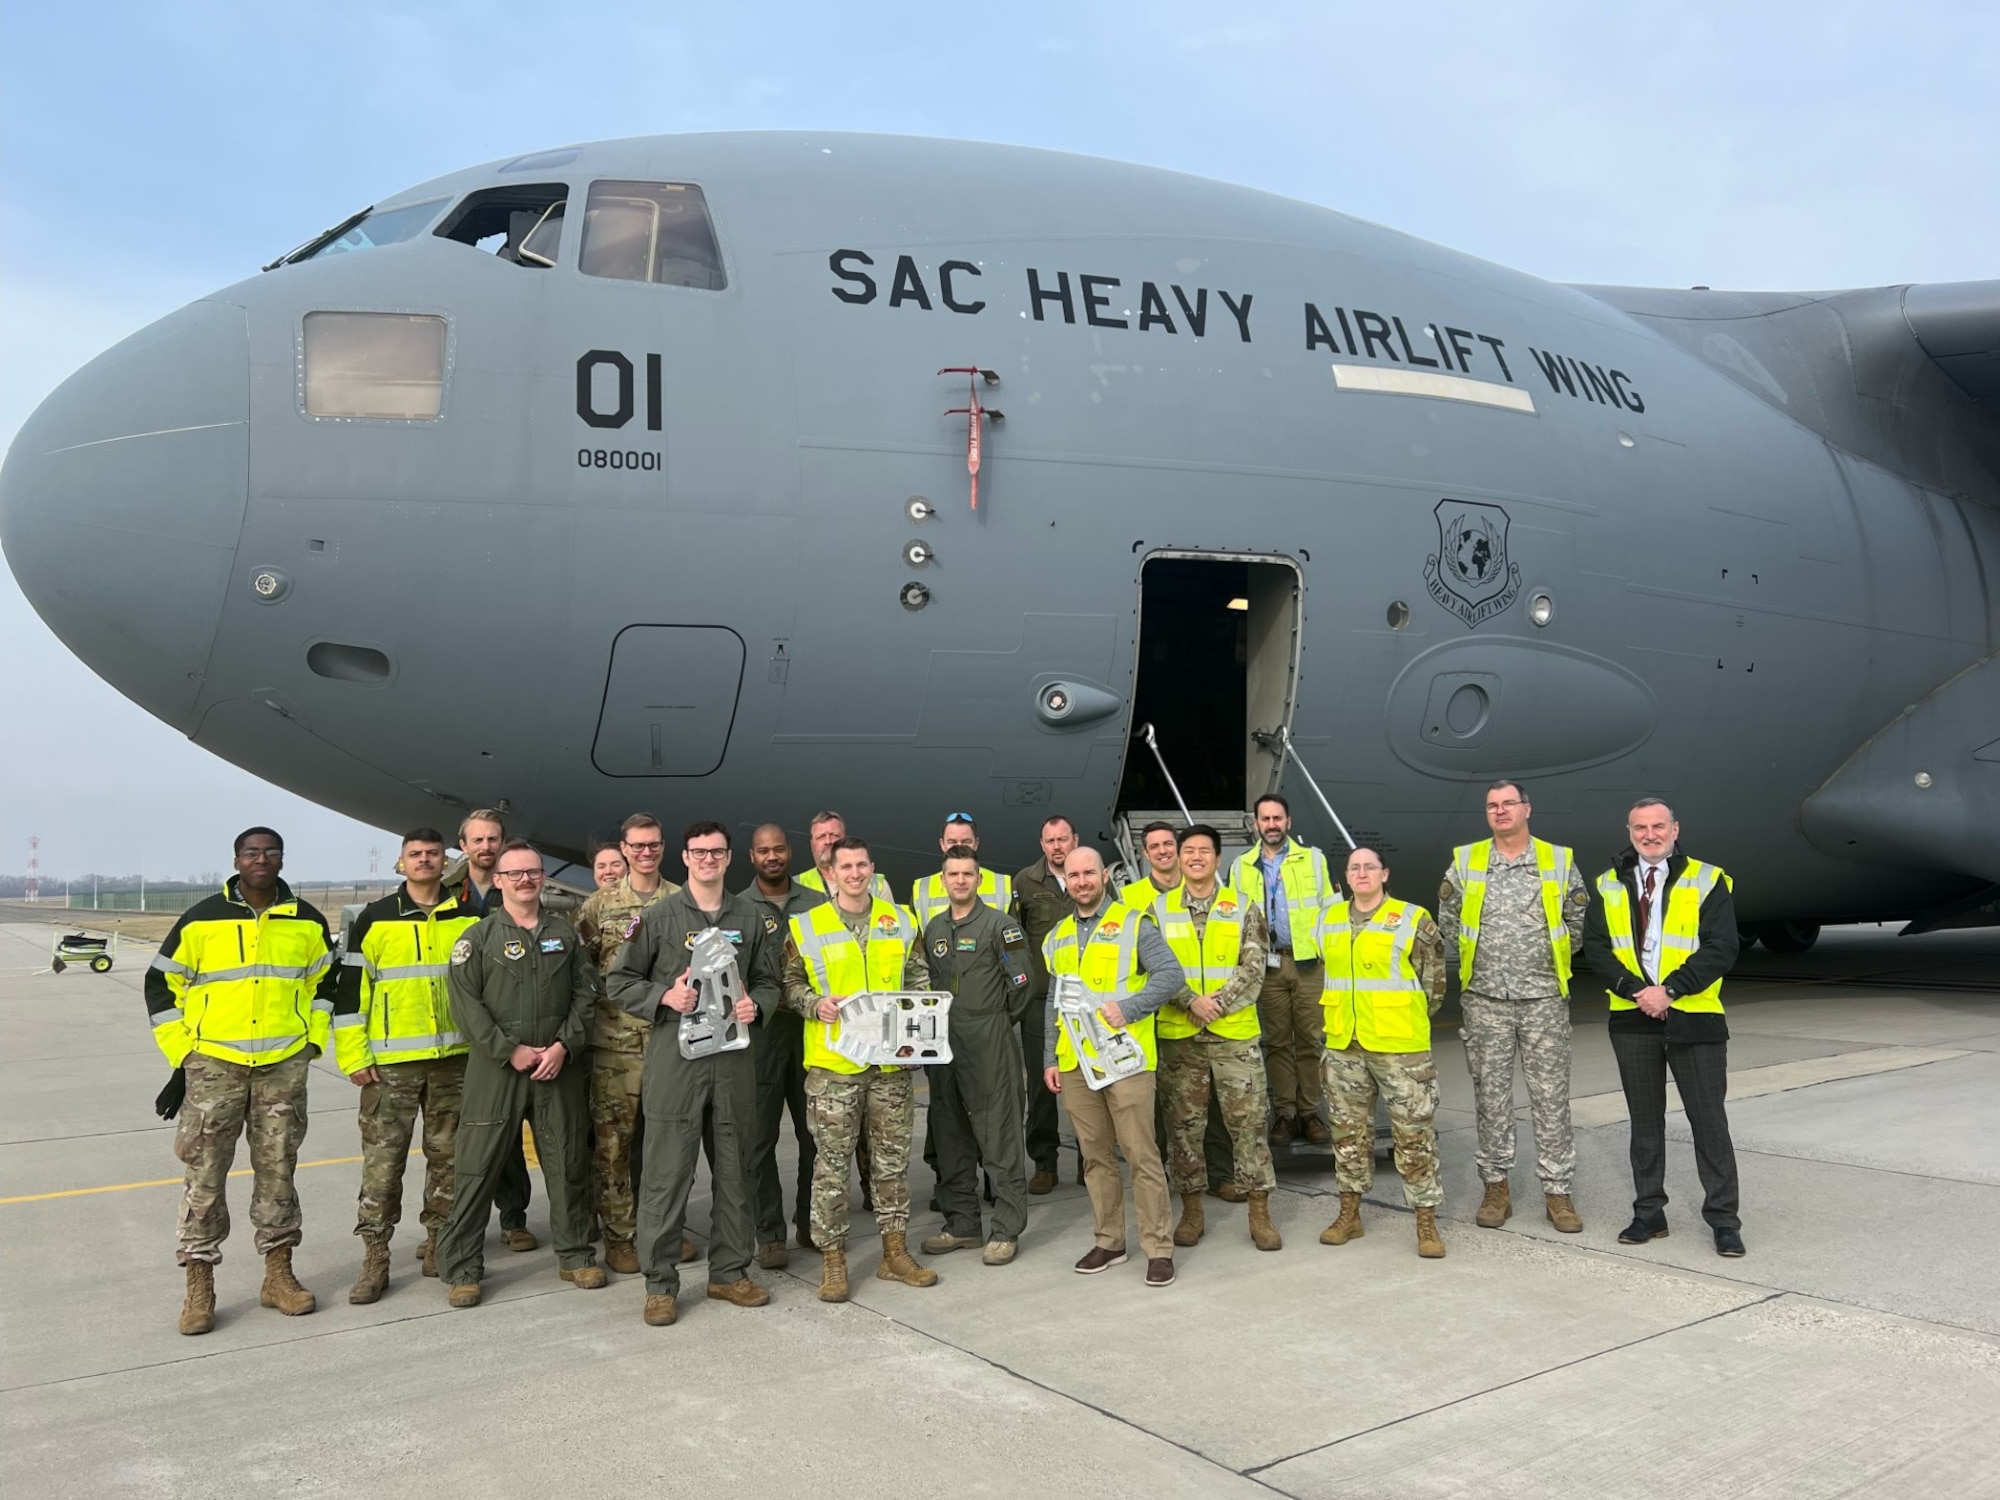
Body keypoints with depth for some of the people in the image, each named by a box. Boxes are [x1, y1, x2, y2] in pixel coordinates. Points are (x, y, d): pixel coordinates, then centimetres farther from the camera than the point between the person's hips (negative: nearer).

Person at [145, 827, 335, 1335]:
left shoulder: (307, 922, 5)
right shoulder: (202, 920, -2)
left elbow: (327, 981, 17)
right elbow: (161, 984, 5)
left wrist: (313, 1037, 7)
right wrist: (182, 1049, -1)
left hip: (284, 1064, 2)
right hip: (214, 1064, -2)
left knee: (277, 1169, 9)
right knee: (204, 1172, -1)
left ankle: (279, 1274, 19)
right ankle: (199, 1287, 9)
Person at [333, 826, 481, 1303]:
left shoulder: (470, 919, 6)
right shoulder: (374, 919, 1)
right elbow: (350, 990, 0)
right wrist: (354, 1056, -6)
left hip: (456, 1059, 2)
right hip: (391, 1062, -2)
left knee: (448, 1156, 10)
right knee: (382, 1160, -2)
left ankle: (439, 1242, 23)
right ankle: (374, 1257, 6)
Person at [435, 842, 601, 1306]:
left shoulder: (565, 934, 10)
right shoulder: (478, 937, 1)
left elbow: (585, 993, 6)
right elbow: (465, 1002, -7)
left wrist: (564, 1045, -8)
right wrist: (511, 1051, -12)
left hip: (560, 1066, 3)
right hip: (495, 1067, -3)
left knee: (569, 1162, 9)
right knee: (477, 1167, -1)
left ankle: (573, 1254, 22)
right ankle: (460, 1265, 10)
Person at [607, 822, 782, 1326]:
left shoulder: (749, 917, 11)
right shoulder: (659, 916, 2)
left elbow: (769, 980, 17)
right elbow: (619, 981, 3)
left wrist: (754, 1004, -3)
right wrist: (664, 997, -12)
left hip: (734, 1055, 4)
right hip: (674, 1054, -3)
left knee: (734, 1168, 11)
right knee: (667, 1171, -3)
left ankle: (729, 1272, 23)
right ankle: (660, 1283, 8)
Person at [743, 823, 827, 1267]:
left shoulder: (817, 904, 9)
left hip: (811, 1027, 2)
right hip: (761, 1029, -2)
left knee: (815, 1130, 8)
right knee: (761, 1135, 2)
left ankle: (811, 1222, 22)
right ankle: (769, 1234, 11)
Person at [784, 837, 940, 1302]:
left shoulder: (900, 921, 9)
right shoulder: (808, 926, 1)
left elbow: (919, 978, 16)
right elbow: (790, 983, 4)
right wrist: (816, 1004, -14)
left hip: (893, 1059, 3)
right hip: (833, 1062, -3)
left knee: (892, 1158, 10)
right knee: (832, 1162, 2)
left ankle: (895, 1251, 22)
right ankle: (832, 1259, 12)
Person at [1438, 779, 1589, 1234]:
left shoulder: (1559, 860, 2)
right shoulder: (1465, 861, 3)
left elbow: (1580, 921, 10)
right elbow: (1447, 920, 12)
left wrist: (1553, 959, 9)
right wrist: (1476, 957, 9)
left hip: (1544, 997, 0)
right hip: (1484, 999, 1)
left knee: (1551, 1096, 2)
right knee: (1490, 1095, 6)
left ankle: (1557, 1191, 12)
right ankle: (1495, 1186, 18)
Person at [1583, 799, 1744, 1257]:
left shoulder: (1707, 881, -1)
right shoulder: (1609, 886, 8)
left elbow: (1721, 947, -8)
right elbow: (1594, 946, 3)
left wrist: (1670, 990, -17)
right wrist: (1633, 989, -12)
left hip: (1694, 1018, -3)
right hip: (1632, 1018, 3)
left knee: (1709, 1120, 1)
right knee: (1644, 1120, 11)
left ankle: (1723, 1219, 11)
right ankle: (1648, 1213, 21)